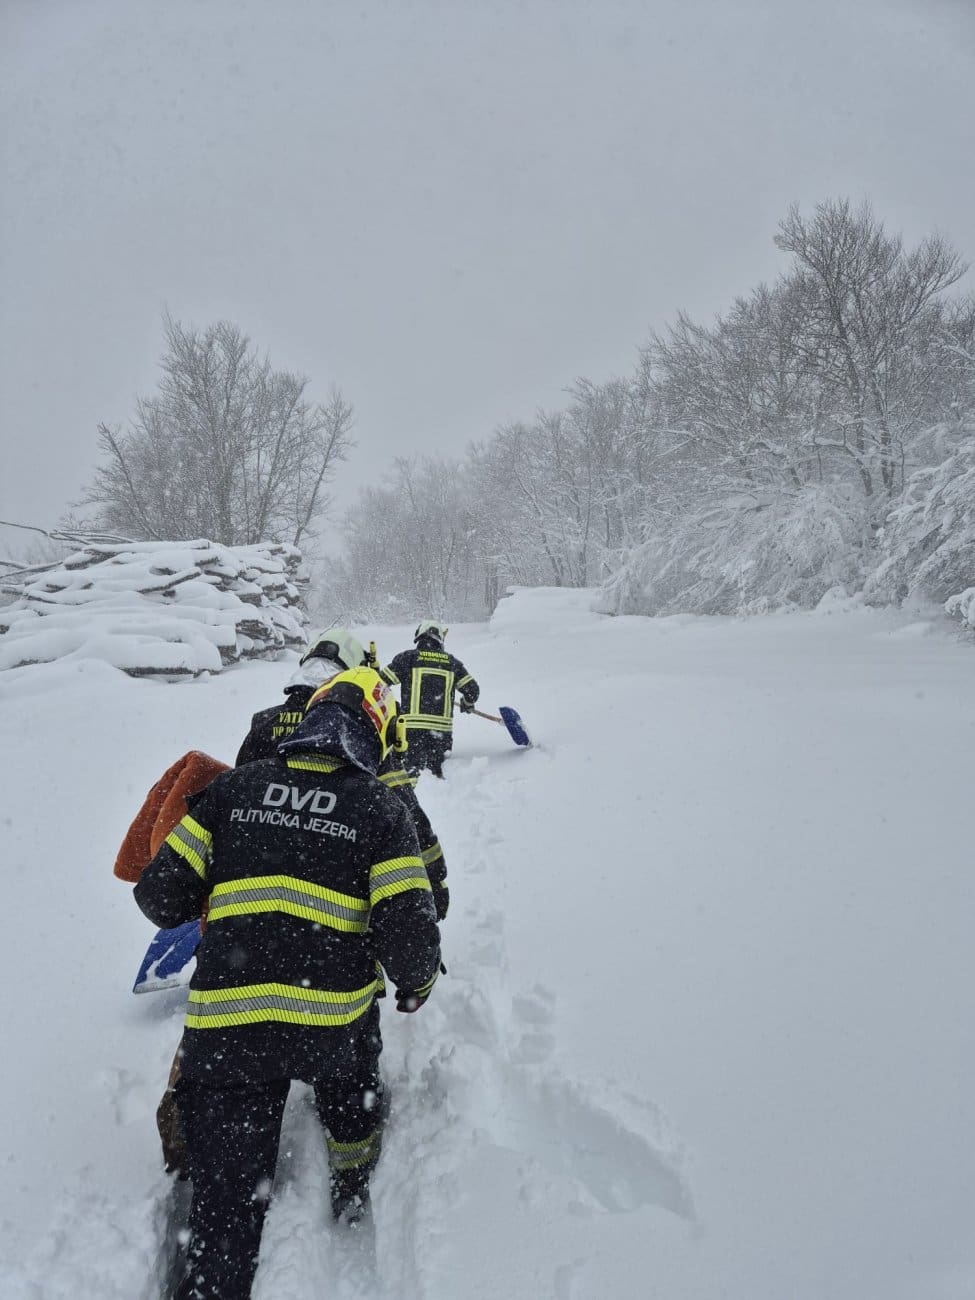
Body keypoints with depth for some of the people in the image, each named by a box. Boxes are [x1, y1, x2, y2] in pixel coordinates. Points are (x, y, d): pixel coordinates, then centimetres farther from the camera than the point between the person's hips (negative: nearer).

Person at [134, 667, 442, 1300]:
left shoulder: (233, 787, 2)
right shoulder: (382, 808, -5)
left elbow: (161, 895, 2)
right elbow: (409, 934, -10)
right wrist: (416, 982, 12)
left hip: (223, 1029, 1)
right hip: (333, 1023, 0)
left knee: (226, 1203, 17)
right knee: (353, 1082, 36)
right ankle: (353, 1186, 55)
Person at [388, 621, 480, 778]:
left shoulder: (407, 657, 1)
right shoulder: (452, 662, 10)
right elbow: (472, 689, 11)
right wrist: (467, 704, 31)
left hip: (412, 728, -3)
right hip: (443, 728, 3)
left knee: (412, 770, -1)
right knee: (436, 769, 17)